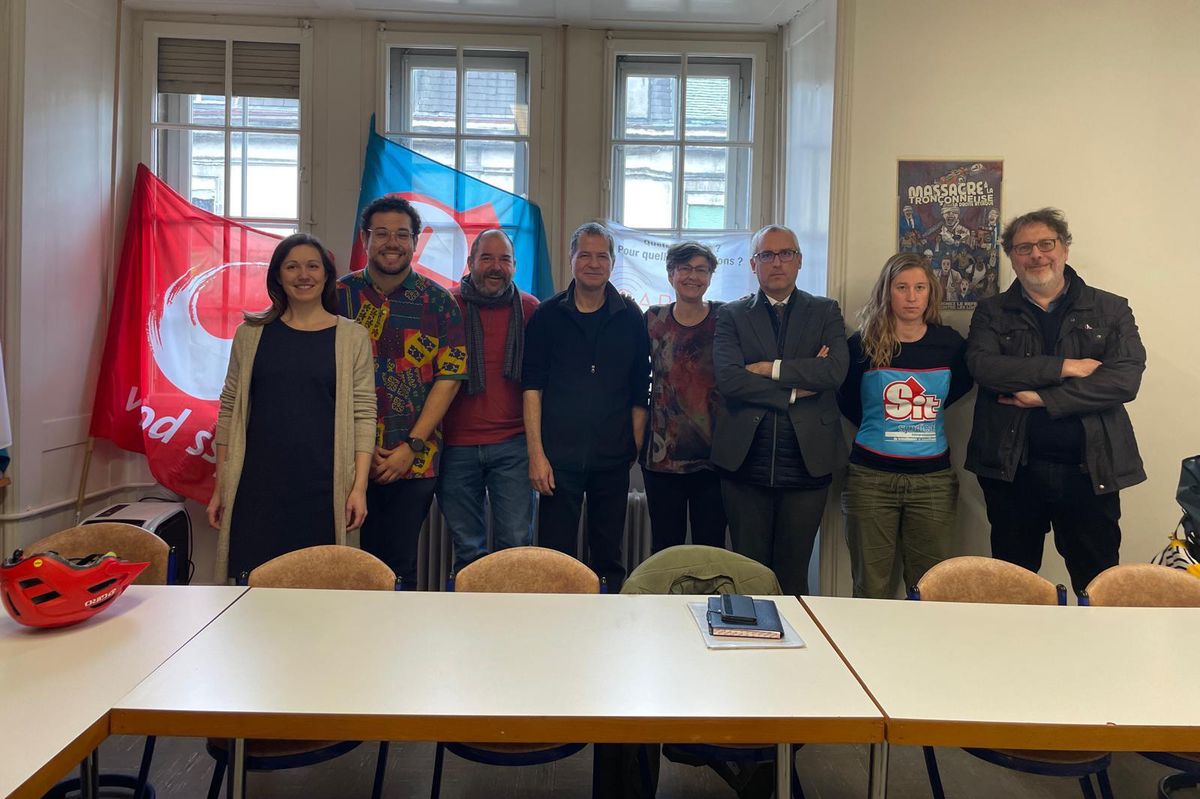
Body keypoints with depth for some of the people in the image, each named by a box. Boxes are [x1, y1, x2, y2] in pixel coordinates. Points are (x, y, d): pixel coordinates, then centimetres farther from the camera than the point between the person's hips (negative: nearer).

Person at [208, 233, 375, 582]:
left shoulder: (352, 337, 3)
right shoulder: (251, 333, 8)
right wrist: (220, 487, 7)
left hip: (323, 488, -1)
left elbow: (363, 415, 0)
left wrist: (359, 487, -7)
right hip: (258, 486, 1)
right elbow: (229, 410, 9)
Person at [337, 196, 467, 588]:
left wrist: (411, 447, -8)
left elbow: (449, 377, -1)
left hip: (414, 461, 0)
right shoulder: (339, 295, 3)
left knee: (401, 566, 7)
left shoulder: (438, 302, 4)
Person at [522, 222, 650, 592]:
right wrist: (536, 454, -8)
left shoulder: (630, 318, 6)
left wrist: (635, 449, 3)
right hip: (559, 456, -1)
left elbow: (639, 392, 9)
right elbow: (532, 386, -1)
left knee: (609, 561, 11)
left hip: (613, 459, 2)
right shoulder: (548, 315, 3)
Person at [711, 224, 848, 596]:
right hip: (746, 464, 0)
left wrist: (770, 368, -11)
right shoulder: (732, 315, 7)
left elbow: (835, 371, -9)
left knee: (793, 576, 8)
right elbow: (728, 379, -10)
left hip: (806, 464, 1)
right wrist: (796, 388, -11)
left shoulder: (826, 312, 10)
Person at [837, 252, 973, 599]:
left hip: (933, 479, 2)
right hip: (871, 478, -2)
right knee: (871, 591, 3)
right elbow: (847, 404, 10)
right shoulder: (862, 345, -1)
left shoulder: (950, 344, 4)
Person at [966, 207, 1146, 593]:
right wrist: (1063, 367, -14)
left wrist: (1041, 397, -14)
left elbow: (1126, 378, -9)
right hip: (1011, 467, 1)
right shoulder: (992, 312, 8)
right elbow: (983, 366, -12)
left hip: (1090, 469, 0)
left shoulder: (1111, 309, 7)